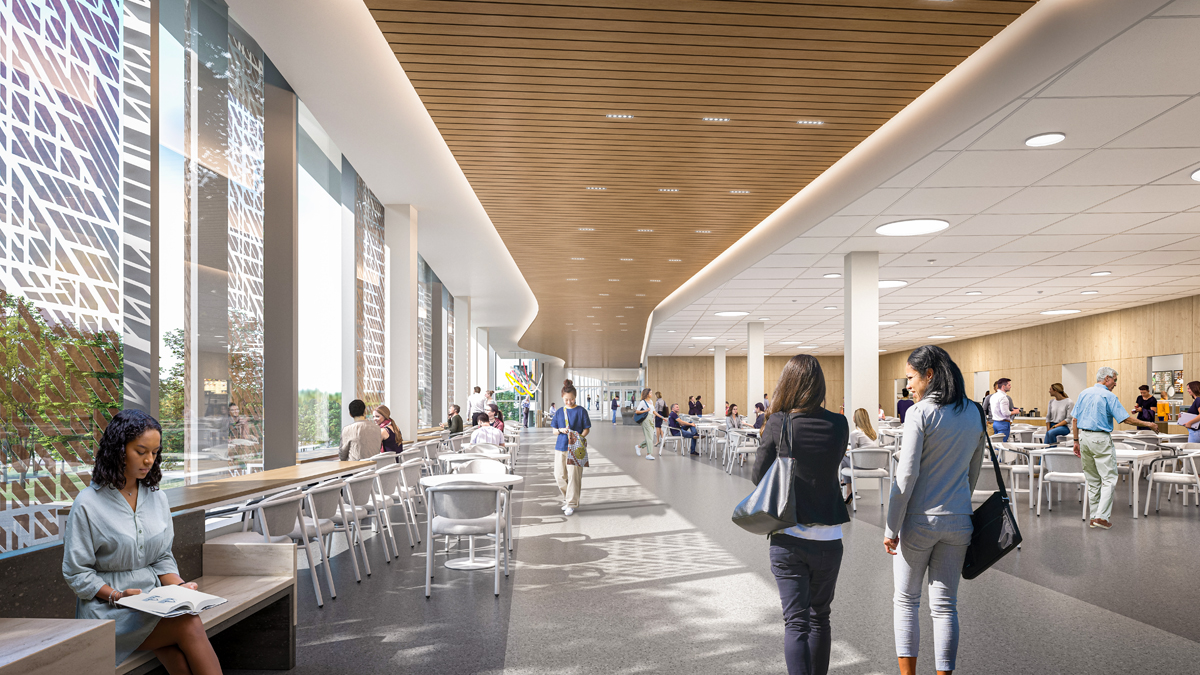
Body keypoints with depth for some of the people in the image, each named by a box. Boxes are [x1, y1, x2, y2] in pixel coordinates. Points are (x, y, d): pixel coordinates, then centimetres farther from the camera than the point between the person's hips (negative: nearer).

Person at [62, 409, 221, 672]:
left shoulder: (157, 497, 11)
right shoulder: (88, 504, -5)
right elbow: (76, 573, -3)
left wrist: (180, 586, -4)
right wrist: (116, 596, -17)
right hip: (107, 609, -4)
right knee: (190, 625, -30)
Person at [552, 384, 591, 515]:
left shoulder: (581, 411, -1)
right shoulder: (559, 412, 9)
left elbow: (586, 429, 0)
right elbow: (554, 431, 12)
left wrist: (581, 436, -19)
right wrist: (561, 430, -10)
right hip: (560, 447, 4)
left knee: (573, 475, -7)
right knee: (559, 476, 5)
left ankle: (572, 504, 1)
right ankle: (567, 498, 25)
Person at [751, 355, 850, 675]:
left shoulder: (778, 424, -10)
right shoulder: (839, 425, -5)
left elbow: (759, 476, -3)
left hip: (787, 538, -2)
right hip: (827, 538, 2)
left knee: (796, 622, 2)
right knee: (820, 617, 20)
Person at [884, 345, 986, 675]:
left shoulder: (919, 413, -14)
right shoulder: (974, 414, 5)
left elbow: (906, 476, -16)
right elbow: (974, 472, 15)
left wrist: (891, 529, -11)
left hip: (919, 521, -5)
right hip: (958, 523, 5)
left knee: (905, 600, 11)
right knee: (945, 605, 10)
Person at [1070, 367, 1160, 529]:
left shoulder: (1083, 393, 10)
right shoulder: (1108, 396, -8)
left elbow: (1075, 419, 10)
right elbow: (1126, 419, -10)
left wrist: (1076, 441, 15)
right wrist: (1147, 424, 2)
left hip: (1084, 437, 6)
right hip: (1100, 439, -6)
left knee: (1092, 481, 13)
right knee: (1109, 479, -1)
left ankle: (1093, 517, 15)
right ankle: (1102, 516, -10)